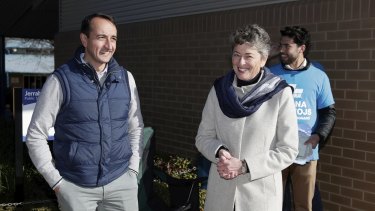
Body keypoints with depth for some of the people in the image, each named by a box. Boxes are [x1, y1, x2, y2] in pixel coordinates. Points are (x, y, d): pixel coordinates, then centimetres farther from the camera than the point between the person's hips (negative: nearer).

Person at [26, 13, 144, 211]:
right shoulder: (61, 80, -8)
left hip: (121, 182, 3)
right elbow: (36, 135, -4)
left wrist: (132, 169, 4)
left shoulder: (126, 78, 2)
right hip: (75, 186, -3)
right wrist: (56, 181, -6)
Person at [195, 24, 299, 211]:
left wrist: (244, 166, -17)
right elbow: (203, 137, 5)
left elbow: (288, 150, -9)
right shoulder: (219, 89, -1)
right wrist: (220, 152, -15)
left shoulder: (280, 93, -11)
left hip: (261, 193, -3)